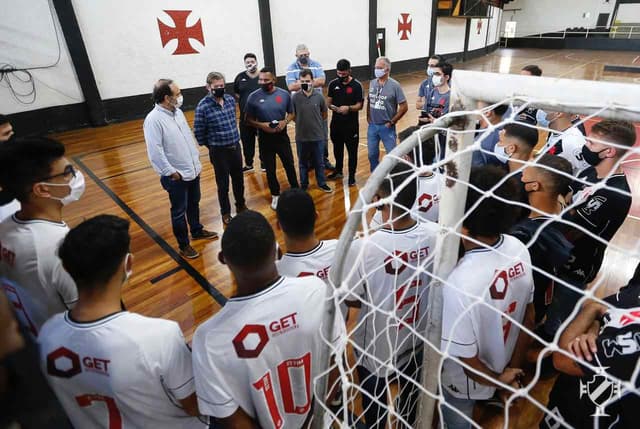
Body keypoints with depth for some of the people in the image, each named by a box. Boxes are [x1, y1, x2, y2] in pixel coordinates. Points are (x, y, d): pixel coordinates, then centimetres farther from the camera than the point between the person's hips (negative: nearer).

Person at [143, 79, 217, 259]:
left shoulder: (178, 112, 4)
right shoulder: (153, 119, -20)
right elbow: (155, 151, -23)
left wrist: (197, 159, 14)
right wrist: (170, 172, -19)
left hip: (193, 170, 7)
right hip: (176, 176, -7)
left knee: (194, 204, 23)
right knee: (179, 211, 8)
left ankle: (197, 231, 44)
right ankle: (183, 245, 23)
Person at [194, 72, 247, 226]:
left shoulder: (230, 99, 0)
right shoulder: (203, 106, -16)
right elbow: (198, 132, -9)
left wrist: (234, 139, 15)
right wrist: (211, 145, 1)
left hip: (236, 147, 5)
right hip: (219, 151, -5)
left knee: (239, 179, 18)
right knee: (223, 184, 9)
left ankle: (241, 205, 41)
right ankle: (225, 212, 28)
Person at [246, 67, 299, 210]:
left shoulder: (284, 94, -6)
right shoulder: (253, 97, -9)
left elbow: (291, 113, 7)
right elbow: (249, 119, -2)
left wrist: (285, 122, -14)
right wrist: (261, 125, -20)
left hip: (282, 136, 1)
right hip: (265, 138, -1)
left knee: (289, 165, 14)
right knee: (270, 169, 11)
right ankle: (275, 195, 30)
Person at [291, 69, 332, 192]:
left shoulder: (319, 97, -7)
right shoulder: (295, 97, -9)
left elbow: (324, 114, 7)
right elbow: (292, 116, 3)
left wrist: (315, 123, 12)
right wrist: (302, 123, 7)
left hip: (317, 136, 0)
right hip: (301, 137, 0)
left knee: (319, 162, 14)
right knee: (302, 163, 14)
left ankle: (322, 183, 30)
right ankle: (304, 185, 30)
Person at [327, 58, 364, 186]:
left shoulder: (357, 85, -9)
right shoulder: (333, 84, 2)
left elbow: (360, 105, -8)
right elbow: (328, 102, 5)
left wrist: (349, 108, -27)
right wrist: (332, 106, -18)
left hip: (351, 124, -4)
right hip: (336, 123, 4)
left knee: (352, 150, 4)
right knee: (337, 148, 18)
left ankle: (352, 176, 19)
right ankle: (338, 171, 38)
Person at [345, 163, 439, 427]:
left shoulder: (362, 248, -35)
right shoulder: (435, 235, -23)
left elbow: (351, 300, -18)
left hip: (376, 347, -3)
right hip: (419, 339, 4)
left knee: (375, 402, 27)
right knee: (411, 391, 33)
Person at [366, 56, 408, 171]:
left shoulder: (394, 85, -11)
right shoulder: (372, 83, 3)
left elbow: (404, 107, -11)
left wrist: (391, 122, -10)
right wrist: (368, 117, 7)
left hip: (386, 127, -5)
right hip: (372, 126, 5)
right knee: (372, 155, 14)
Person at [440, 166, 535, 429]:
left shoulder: (459, 284, -42)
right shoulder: (519, 249, -19)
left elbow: (466, 360, -27)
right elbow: (528, 318, -5)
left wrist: (498, 380, -6)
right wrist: (513, 368, 7)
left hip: (466, 382, -5)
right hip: (501, 365, 5)